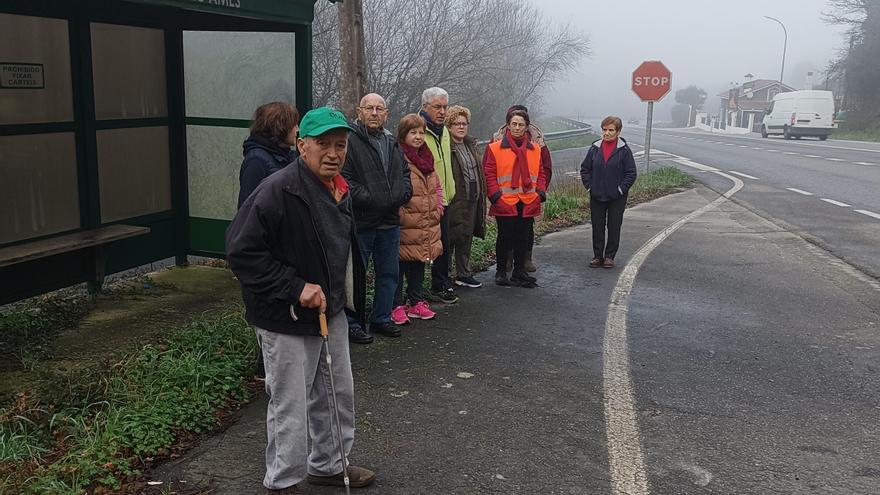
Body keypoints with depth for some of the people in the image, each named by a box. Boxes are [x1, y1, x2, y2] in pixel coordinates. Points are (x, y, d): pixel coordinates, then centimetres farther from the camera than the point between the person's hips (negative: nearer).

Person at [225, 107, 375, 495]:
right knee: (290, 408, 4)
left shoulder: (339, 190, 6)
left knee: (338, 394, 20)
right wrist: (296, 287, -25)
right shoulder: (277, 190, -22)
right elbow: (242, 252, -23)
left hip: (331, 312, 9)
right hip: (287, 320, -8)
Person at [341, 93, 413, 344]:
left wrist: (401, 195, 3)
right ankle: (353, 323, 15)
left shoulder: (392, 143, 14)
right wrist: (370, 199, -20)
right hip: (360, 222, -7)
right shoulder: (350, 140, -10)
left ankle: (382, 318, 29)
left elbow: (405, 173, 22)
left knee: (388, 273, 15)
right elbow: (344, 180, -18)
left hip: (390, 221, 7)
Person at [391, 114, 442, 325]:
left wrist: (437, 209, 12)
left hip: (427, 226, 8)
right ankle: (397, 306, 11)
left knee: (419, 266, 15)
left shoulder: (427, 158, 13)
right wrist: (402, 215, -15)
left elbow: (437, 187, 22)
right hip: (404, 227, -7)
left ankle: (416, 303, 26)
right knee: (400, 266, 1)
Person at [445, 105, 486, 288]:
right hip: (455, 201, -8)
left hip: (472, 199, 8)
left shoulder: (470, 144, 16)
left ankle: (464, 274, 26)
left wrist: (481, 194, 16)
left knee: (466, 238, 15)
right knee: (450, 238, -2)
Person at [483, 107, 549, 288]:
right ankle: (501, 272, 16)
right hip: (504, 203, -3)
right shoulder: (494, 149, -1)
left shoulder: (535, 149, 12)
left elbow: (541, 173, 16)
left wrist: (540, 193, 3)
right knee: (505, 238, 2)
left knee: (523, 239, 8)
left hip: (528, 203, 4)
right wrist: (495, 195, -11)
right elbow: (489, 174, -4)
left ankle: (519, 272, 19)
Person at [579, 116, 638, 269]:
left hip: (617, 198, -3)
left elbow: (631, 173, -4)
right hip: (597, 196, 3)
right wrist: (589, 186, 1)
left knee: (614, 227, 5)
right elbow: (585, 168, 11)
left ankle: (609, 256, 17)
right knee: (597, 227, 8)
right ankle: (597, 256, 18)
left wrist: (620, 189, -10)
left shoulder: (624, 150, -6)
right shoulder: (595, 148, 2)